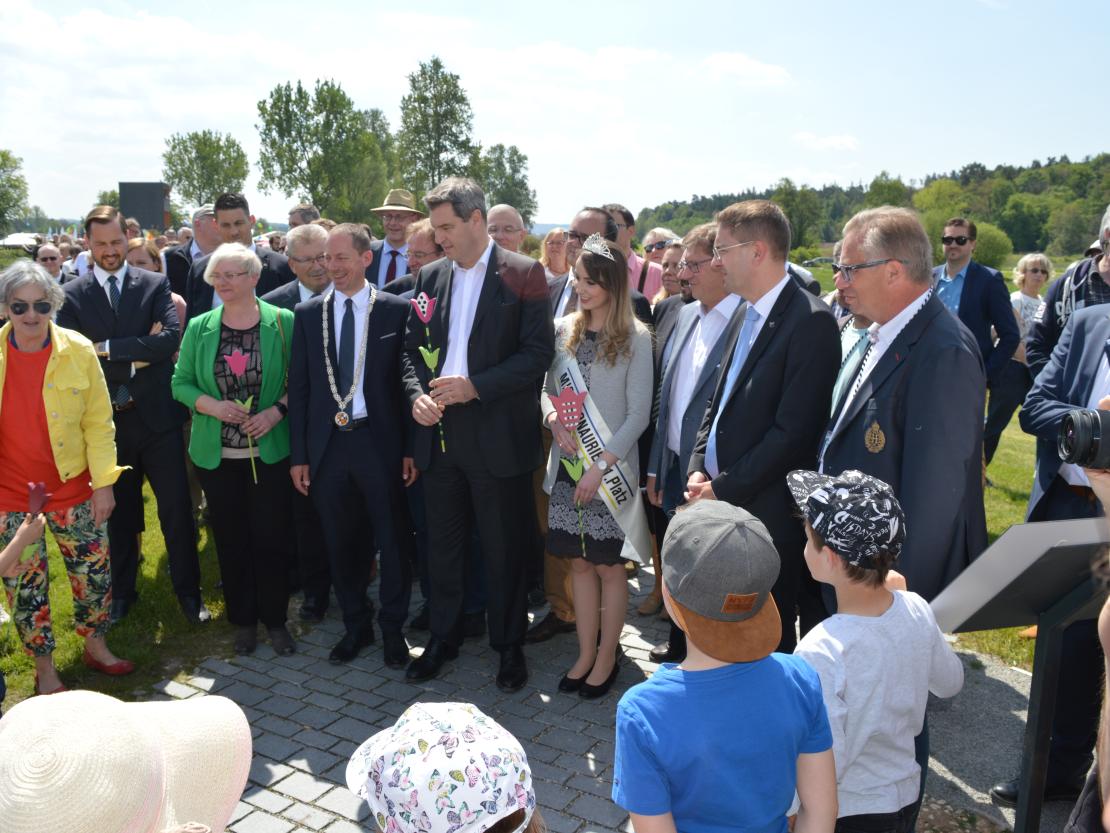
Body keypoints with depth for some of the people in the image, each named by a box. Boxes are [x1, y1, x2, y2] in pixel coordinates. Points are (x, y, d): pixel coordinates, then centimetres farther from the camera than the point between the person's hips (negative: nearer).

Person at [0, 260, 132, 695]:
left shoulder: (79, 351, -9)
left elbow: (99, 421, -4)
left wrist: (103, 483, -7)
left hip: (72, 488, 0)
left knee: (94, 572, 12)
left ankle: (95, 645, 36)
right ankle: (44, 669, 29)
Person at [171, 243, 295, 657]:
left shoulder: (282, 322, -4)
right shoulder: (199, 327, 3)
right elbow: (181, 382, 7)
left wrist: (277, 410, -15)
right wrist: (212, 405, -11)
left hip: (270, 451, -2)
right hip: (216, 454, 2)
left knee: (271, 537, 3)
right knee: (230, 539, 11)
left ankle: (275, 618, 22)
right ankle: (243, 619, 28)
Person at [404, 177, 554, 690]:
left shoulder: (523, 274, -6)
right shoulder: (430, 276, 9)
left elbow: (539, 353, -12)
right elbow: (411, 348, 13)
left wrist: (475, 387, -19)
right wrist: (418, 394, -7)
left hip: (497, 435, -4)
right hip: (439, 432, 5)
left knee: (502, 548, 8)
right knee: (442, 545, 15)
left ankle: (508, 644, 27)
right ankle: (442, 638, 33)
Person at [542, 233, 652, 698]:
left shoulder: (635, 338, -8)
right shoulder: (565, 330, 6)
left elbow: (639, 413, -10)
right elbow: (548, 389, 13)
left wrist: (602, 464, -15)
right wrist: (553, 419, -8)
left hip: (610, 468, -4)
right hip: (567, 465, 4)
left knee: (609, 566, 7)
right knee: (580, 563, 12)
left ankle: (607, 657, 22)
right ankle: (585, 654, 25)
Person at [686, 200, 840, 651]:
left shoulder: (810, 321, -16)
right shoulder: (746, 314, 11)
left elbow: (794, 431, -21)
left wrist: (723, 488, -15)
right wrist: (698, 468, 4)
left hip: (769, 514, -8)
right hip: (722, 503, 8)